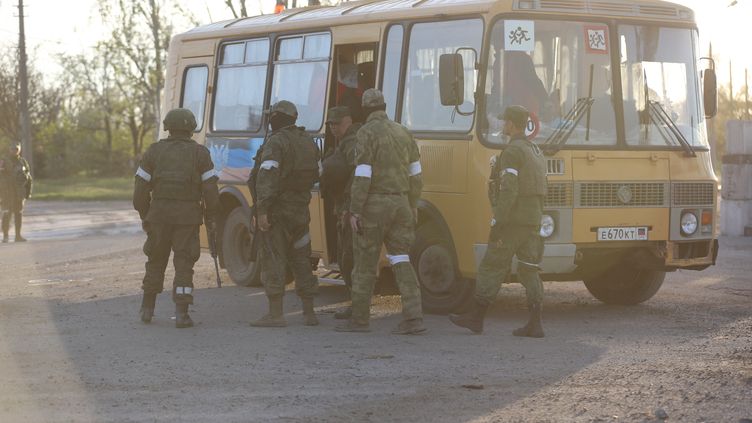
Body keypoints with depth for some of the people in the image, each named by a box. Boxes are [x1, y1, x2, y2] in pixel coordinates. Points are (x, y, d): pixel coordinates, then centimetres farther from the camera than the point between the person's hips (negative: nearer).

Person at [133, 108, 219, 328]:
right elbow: (210, 189, -5)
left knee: (156, 260, 17)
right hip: (188, 216, -2)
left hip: (159, 213, 2)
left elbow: (141, 188, 2)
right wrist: (211, 217, 6)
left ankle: (147, 308, 21)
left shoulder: (154, 151, 3)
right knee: (184, 263, 1)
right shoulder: (199, 153, 0)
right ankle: (181, 313, -8)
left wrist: (144, 215, 13)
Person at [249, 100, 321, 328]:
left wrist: (262, 210, -26)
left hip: (276, 212, -7)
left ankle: (275, 314, -8)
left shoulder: (276, 142, -14)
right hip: (300, 211, 7)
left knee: (273, 260, -5)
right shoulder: (309, 142, 11)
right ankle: (309, 313, 14)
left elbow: (267, 177, -23)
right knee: (300, 260, 13)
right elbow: (315, 175, 11)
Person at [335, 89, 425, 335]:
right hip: (400, 203, 6)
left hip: (374, 204, -6)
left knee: (365, 263, 4)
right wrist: (413, 206, 22)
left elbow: (363, 176, -16)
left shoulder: (367, 133, -10)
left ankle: (359, 319, 11)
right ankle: (413, 317, -6)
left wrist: (355, 211, -13)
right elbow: (415, 174, 13)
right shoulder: (402, 133, 10)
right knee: (400, 260, 5)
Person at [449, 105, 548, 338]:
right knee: (529, 270, 6)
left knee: (491, 268, 0)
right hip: (534, 220, 8)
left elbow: (508, 191, -20)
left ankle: (476, 317, 6)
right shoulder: (536, 151, 17)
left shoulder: (512, 152, -12)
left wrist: (497, 222, -19)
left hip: (513, 220, -8)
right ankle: (535, 324, 0)